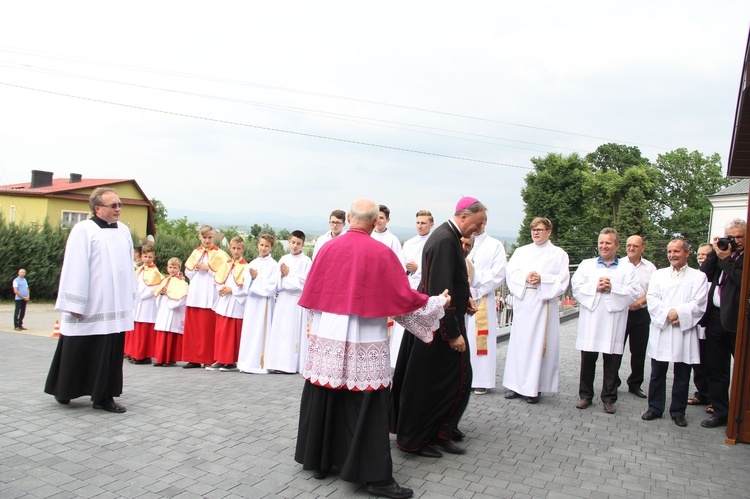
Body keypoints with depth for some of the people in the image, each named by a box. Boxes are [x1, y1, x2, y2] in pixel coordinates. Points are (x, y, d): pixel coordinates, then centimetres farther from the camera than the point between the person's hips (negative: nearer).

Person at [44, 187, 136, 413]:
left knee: (111, 353, 6)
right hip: (89, 307, -5)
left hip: (115, 306, 5)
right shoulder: (83, 230, -7)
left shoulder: (124, 231, 9)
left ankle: (104, 396, 13)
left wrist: (130, 298, 11)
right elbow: (75, 268, -11)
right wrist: (75, 305, -13)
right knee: (79, 352, 7)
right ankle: (63, 390, 26)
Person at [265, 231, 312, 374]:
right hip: (282, 299, 5)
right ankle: (280, 362, 10)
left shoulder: (306, 261, -1)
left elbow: (304, 281, -9)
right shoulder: (283, 259, 13)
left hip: (297, 300, -5)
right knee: (280, 330, 4)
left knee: (295, 331, -4)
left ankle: (293, 363, 0)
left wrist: (289, 274, -6)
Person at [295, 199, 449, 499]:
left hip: (326, 337, 4)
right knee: (366, 407, 0)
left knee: (324, 398, 14)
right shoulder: (381, 253, -9)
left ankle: (320, 461, 27)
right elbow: (403, 297, -6)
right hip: (364, 342, -4)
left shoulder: (328, 248, 3)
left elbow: (312, 294, 11)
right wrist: (439, 302, 9)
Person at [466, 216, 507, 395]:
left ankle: (481, 380, 6)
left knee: (480, 338, -1)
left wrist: (475, 288, -10)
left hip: (482, 299, -2)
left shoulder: (495, 245, 7)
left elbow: (498, 274, -3)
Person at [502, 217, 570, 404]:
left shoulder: (559, 254, 7)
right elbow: (511, 273, 4)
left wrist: (542, 279, -15)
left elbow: (562, 280, -2)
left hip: (544, 303, -2)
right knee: (519, 342, 2)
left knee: (539, 343, -2)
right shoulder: (521, 251, 15)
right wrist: (525, 277, -14)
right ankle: (517, 384, 10)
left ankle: (534, 387, 4)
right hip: (523, 301, 3)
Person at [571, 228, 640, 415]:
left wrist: (612, 288, -14)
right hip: (590, 321, 1)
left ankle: (608, 398, 15)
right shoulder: (586, 265, 13)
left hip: (614, 323, -1)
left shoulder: (627, 268, 9)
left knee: (612, 363, 4)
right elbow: (576, 286, 1)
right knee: (587, 361, 6)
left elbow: (634, 292, -3)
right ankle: (585, 395, 18)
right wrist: (595, 287, -12)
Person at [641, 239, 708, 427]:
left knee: (682, 376, 6)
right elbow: (652, 301, 1)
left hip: (685, 333, -2)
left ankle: (678, 411, 18)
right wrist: (667, 316, -13)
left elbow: (699, 305, -6)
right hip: (660, 331, 2)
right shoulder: (658, 275, 12)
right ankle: (655, 408, 18)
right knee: (657, 373, 7)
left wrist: (679, 313, -16)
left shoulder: (698, 276, 5)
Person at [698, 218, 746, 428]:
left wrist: (726, 259, -14)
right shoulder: (723, 253, 13)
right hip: (715, 316, 6)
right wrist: (715, 252, -1)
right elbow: (705, 275, 7)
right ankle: (720, 412, 21)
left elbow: (743, 281, -20)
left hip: (737, 318, -6)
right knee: (715, 368, 11)